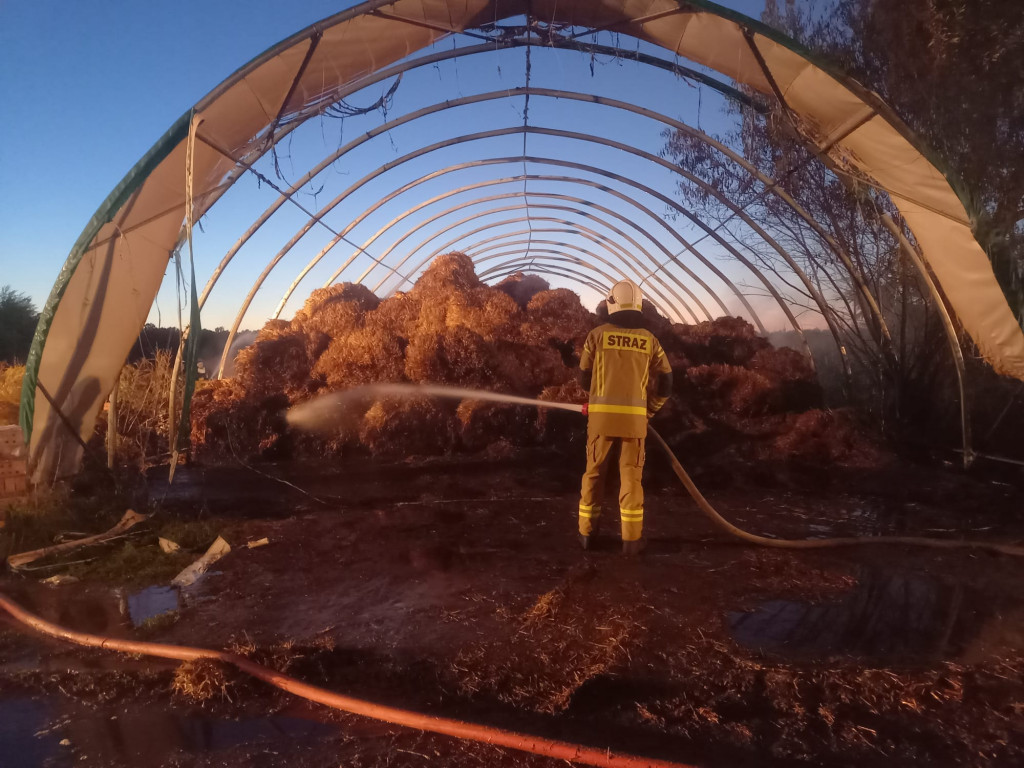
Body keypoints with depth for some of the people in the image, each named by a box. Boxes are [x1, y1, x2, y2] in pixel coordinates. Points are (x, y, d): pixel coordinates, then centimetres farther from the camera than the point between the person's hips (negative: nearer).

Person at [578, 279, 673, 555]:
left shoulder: (598, 334, 2)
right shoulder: (649, 339, 7)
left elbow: (584, 378, 9)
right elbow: (665, 383, 7)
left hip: (601, 414, -1)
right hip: (634, 416, 1)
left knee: (594, 473, 10)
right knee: (631, 477, 8)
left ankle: (586, 533, 16)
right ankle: (631, 539, 10)